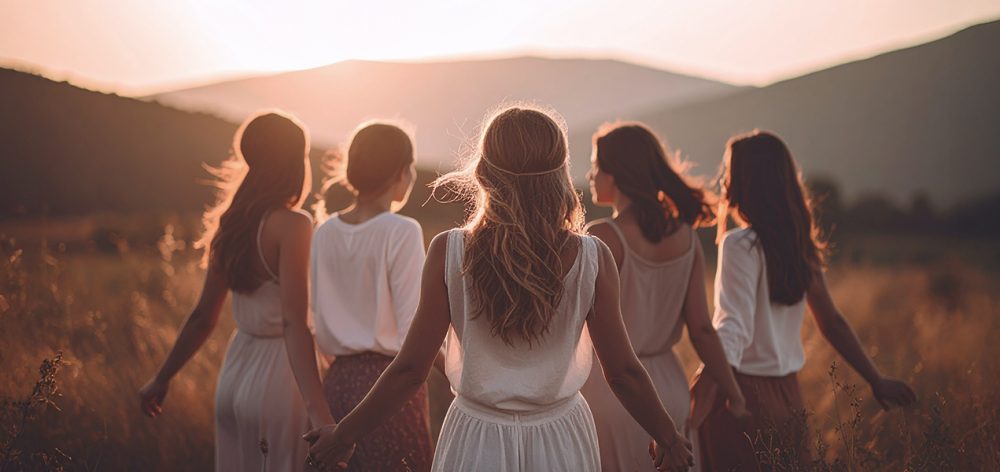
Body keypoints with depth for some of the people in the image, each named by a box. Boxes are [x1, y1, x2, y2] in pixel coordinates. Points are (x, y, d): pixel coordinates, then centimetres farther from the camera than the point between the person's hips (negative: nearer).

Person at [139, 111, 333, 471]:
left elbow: (203, 316, 8)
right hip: (278, 379, -7)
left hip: (236, 374, 7)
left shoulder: (232, 225, 5)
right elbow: (294, 323, -25)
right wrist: (319, 411, -31)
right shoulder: (292, 225, -16)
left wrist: (162, 379, 19)